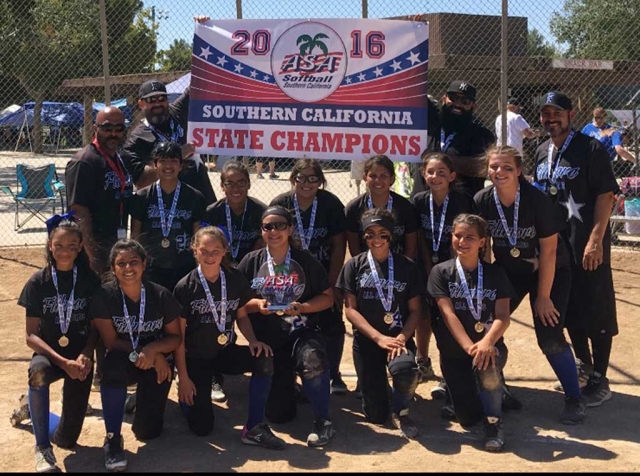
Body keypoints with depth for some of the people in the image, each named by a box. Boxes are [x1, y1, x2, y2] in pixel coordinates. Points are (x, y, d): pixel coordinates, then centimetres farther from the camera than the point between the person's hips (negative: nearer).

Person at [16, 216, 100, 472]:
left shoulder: (90, 280, -3)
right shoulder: (38, 282, -6)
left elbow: (95, 327, 3)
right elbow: (31, 335, -7)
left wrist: (85, 355, -17)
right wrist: (63, 361, -22)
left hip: (80, 356, 1)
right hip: (49, 353, -1)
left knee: (67, 439, -4)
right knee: (38, 371, -40)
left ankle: (36, 409, 31)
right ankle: (42, 447, -21)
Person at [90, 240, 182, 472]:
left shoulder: (161, 295, -11)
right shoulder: (104, 295, -14)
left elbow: (175, 337, -5)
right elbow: (111, 341, -12)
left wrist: (152, 350, -23)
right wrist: (140, 352, -23)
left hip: (156, 364, 1)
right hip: (123, 359, -1)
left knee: (148, 431, -10)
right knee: (114, 363, -39)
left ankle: (143, 397, 28)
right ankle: (113, 438, -24)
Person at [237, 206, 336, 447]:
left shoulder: (306, 261, 0)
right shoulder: (251, 262, 4)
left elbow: (327, 297, 2)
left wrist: (302, 307, -16)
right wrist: (256, 304, -16)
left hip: (302, 332, -2)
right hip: (266, 338, 2)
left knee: (313, 361, -39)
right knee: (279, 414, 1)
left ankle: (322, 421, -17)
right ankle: (287, 385, 40)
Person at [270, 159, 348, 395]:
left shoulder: (331, 204, -12)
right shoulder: (280, 204, -10)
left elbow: (339, 246, -8)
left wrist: (332, 283, -10)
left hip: (325, 274, 0)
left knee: (332, 323, -1)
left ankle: (333, 375, 14)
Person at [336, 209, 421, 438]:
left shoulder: (407, 266, 5)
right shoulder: (354, 266, 4)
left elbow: (415, 310, 4)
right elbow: (350, 309, -3)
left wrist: (402, 337, -15)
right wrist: (378, 337, -15)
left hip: (399, 337, 0)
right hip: (366, 340, 1)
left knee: (405, 368, -37)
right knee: (376, 414, -2)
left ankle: (400, 411, -5)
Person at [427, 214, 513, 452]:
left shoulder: (495, 273, 1)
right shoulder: (441, 272, -2)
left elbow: (503, 317, -9)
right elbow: (448, 313, -13)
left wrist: (486, 343, -29)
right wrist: (469, 346, -27)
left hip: (489, 346, 0)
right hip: (454, 351, 1)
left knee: (486, 368, -37)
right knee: (468, 418, -6)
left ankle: (494, 421, -10)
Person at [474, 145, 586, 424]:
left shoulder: (537, 200, -25)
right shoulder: (482, 202, -15)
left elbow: (548, 250, -19)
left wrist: (543, 296, -16)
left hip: (549, 272, -4)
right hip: (508, 271, 4)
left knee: (549, 337, -14)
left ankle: (575, 399, 5)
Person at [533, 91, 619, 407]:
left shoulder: (590, 149, -10)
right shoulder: (542, 153, 11)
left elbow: (606, 195, -14)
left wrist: (595, 240, -20)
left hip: (588, 243, -7)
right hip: (555, 242, 7)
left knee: (596, 309, -1)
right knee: (569, 307, 16)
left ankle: (600, 381, 8)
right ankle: (583, 366, 31)